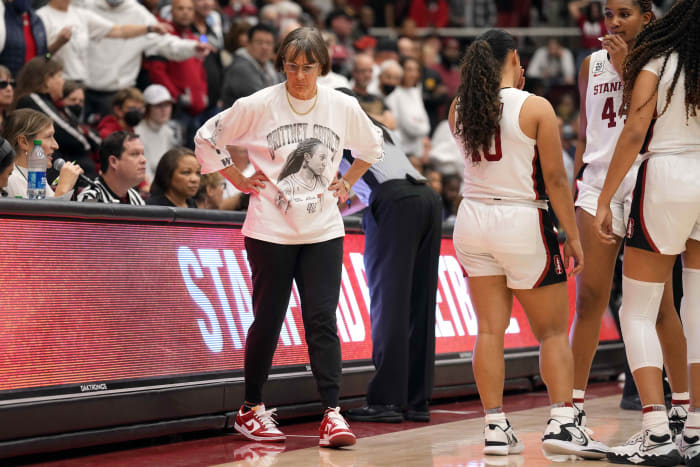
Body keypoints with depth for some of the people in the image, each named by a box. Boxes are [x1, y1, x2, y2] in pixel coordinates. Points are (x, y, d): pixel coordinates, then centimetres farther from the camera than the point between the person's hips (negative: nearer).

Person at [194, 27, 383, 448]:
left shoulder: (343, 107, 1)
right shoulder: (259, 105, -6)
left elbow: (373, 147, 20)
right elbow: (207, 138, 6)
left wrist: (346, 184, 11)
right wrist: (239, 180, 2)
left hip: (323, 231, 2)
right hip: (270, 230, -1)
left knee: (322, 320, -6)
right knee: (268, 320, 5)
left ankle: (333, 414, -5)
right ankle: (252, 409, 20)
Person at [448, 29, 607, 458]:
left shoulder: (459, 109, 3)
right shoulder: (536, 108, -10)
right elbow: (555, 179, -10)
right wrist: (573, 236, -4)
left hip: (473, 221, 4)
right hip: (522, 222, -4)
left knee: (490, 330, 7)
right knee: (553, 332, 5)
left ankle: (496, 427, 5)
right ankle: (562, 423, -4)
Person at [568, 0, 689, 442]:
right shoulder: (592, 64, 13)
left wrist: (626, 69, -14)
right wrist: (575, 185, 15)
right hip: (598, 181, 4)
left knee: (657, 301, -1)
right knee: (589, 297, -2)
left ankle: (683, 406, 10)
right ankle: (576, 406, 1)